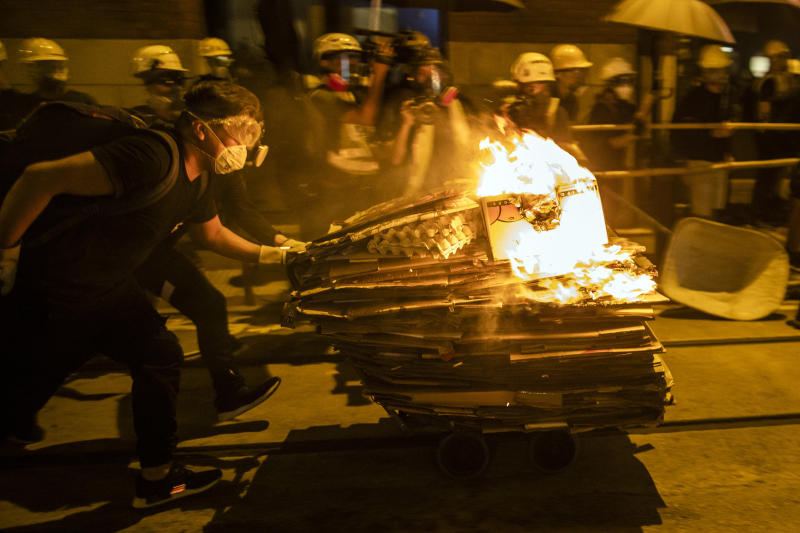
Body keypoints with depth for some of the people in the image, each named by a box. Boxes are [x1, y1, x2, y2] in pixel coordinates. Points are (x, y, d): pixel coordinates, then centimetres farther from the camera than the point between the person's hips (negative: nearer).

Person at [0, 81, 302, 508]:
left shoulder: (193, 183, 3)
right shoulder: (154, 157, -28)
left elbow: (213, 234, 23)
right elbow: (41, 178, -30)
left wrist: (268, 254, 20)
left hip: (109, 289, 9)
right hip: (48, 295, -9)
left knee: (161, 359, 9)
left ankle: (157, 477, 23)